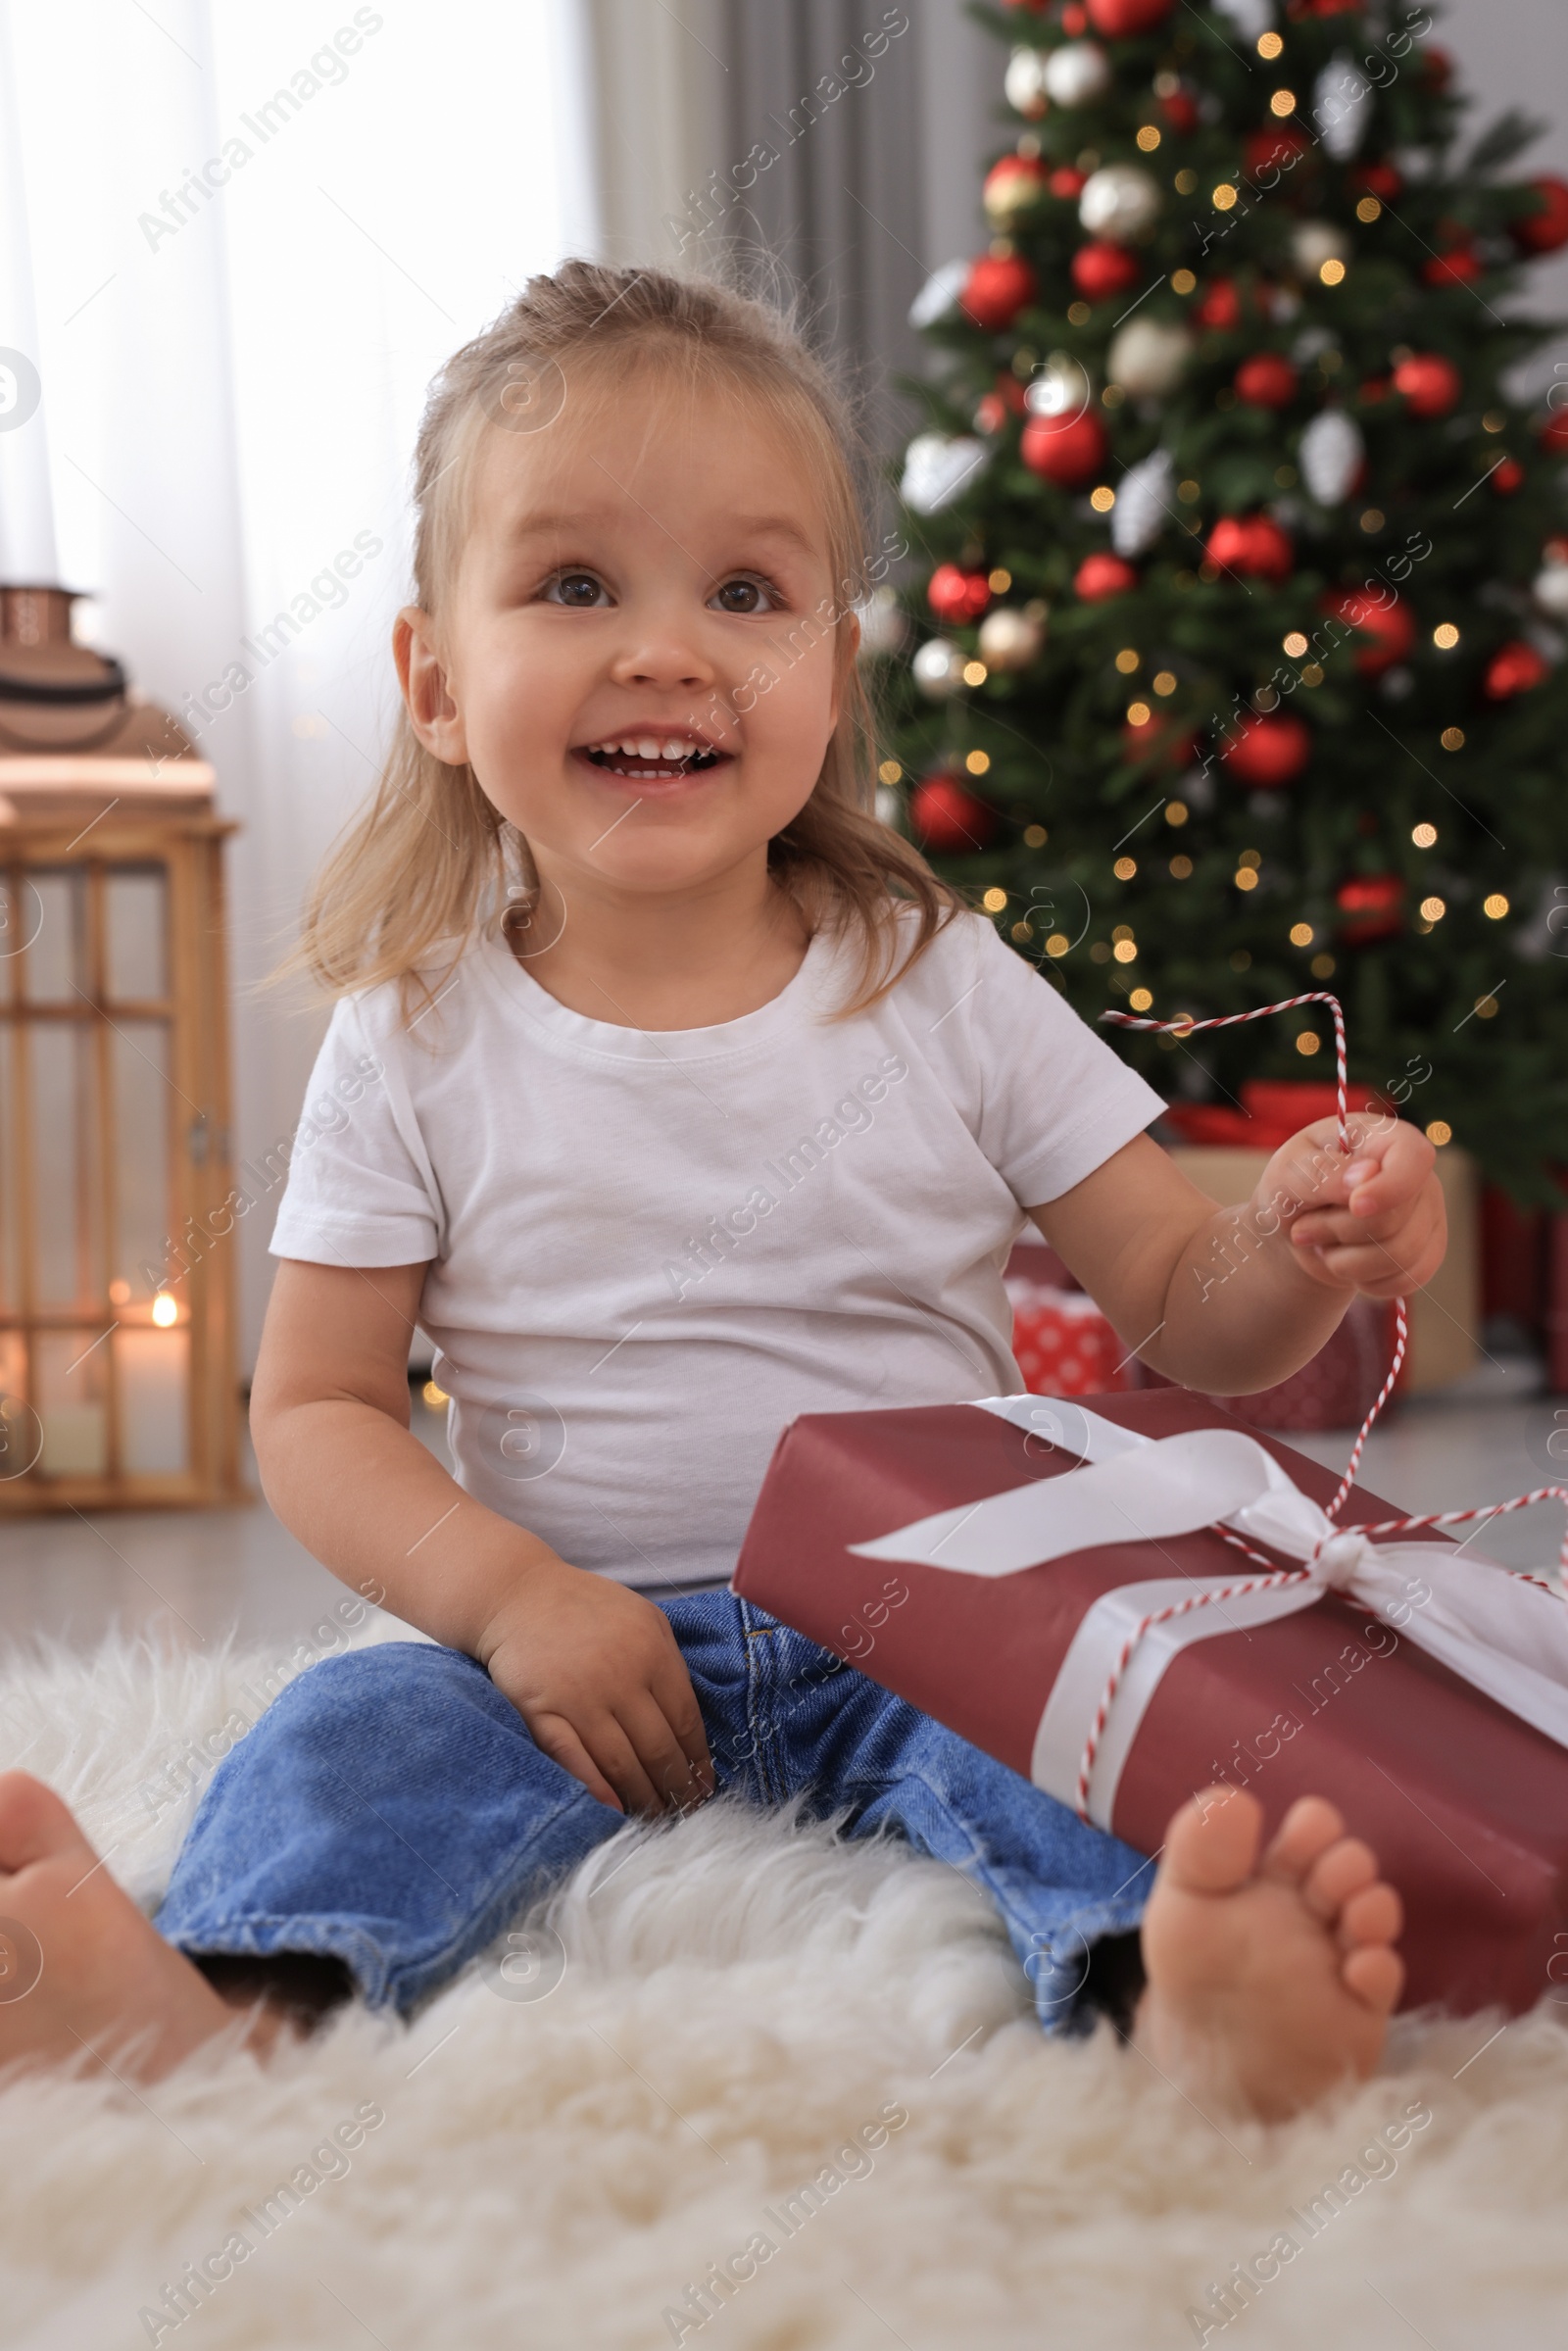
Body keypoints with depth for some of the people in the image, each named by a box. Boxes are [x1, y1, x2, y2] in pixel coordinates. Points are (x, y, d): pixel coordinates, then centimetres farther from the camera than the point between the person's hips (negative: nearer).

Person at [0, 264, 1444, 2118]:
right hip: (578, 1649, 1)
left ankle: (1185, 1993, -54)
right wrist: (512, 1594, -16)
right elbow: (316, 1410, 1)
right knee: (360, 1731, -25)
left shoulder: (945, 989, 1)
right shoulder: (418, 1042, 0)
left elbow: (1184, 1314, 3)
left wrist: (1302, 1247, -21)